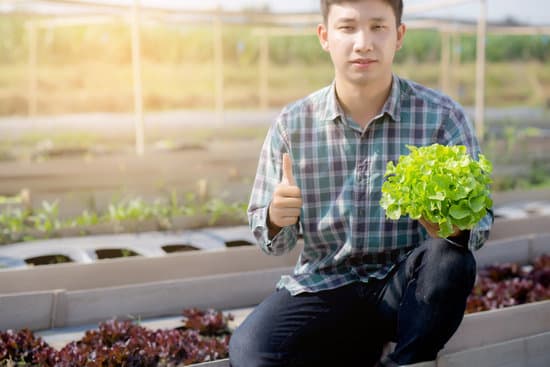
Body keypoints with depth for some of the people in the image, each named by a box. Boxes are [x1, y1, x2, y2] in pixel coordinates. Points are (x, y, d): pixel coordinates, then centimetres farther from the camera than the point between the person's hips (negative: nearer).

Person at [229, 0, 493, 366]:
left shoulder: (442, 116, -7)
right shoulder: (292, 125, -3)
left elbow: (481, 219, -6)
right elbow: (272, 241, 4)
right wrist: (277, 219, -21)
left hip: (406, 284, 0)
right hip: (325, 285, 1)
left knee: (450, 258, -32)